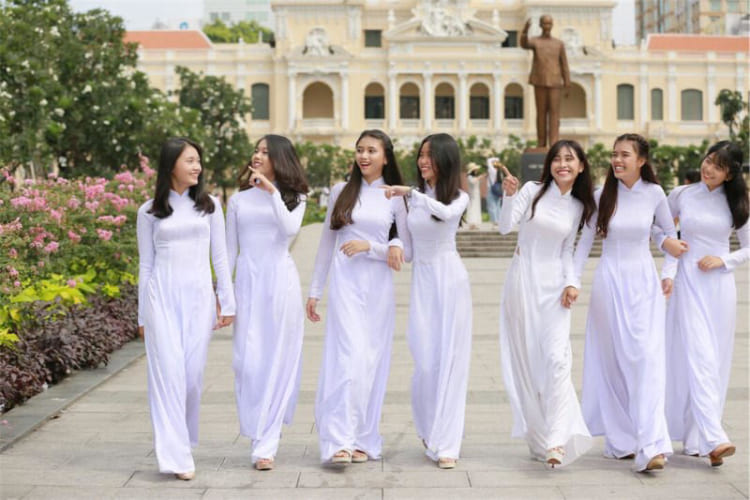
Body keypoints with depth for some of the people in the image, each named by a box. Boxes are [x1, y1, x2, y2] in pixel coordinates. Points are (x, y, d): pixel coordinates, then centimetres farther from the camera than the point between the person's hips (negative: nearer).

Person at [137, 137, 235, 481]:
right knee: (169, 371, -9)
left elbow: (220, 257, 9)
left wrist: (227, 302, 5)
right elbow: (145, 265, 8)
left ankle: (182, 438, 23)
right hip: (162, 295, -1)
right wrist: (142, 315, 8)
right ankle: (176, 455, -10)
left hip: (199, 295, 1)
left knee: (193, 373, 1)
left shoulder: (209, 205, 8)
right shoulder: (149, 212, 5)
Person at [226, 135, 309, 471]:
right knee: (247, 360, -7)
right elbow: (230, 250, 13)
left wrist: (271, 191, -16)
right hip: (247, 280, 2)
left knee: (277, 361, -3)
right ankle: (261, 436, 7)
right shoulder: (239, 200, 12)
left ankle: (266, 444, -1)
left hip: (280, 280, -1)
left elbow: (291, 229, -13)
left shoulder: (293, 197, 8)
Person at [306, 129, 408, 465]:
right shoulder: (341, 192, 8)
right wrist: (315, 290, 10)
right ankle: (339, 441, -15)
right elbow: (326, 242, 12)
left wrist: (370, 247, -10)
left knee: (373, 360, 3)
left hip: (379, 286, 1)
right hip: (345, 283, -1)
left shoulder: (395, 198, 6)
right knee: (350, 356, -13)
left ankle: (363, 440, 12)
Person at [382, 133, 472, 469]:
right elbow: (406, 250, 10)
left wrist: (410, 192, -27)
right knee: (426, 362, -3)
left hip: (450, 280, -2)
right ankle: (429, 428, 23)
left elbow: (446, 213, -25)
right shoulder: (411, 199, 9)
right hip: (422, 281, 2)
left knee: (450, 361, -2)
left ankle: (445, 444, 3)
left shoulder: (459, 197, 1)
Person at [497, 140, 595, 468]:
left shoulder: (578, 207, 9)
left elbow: (567, 250, 13)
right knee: (527, 360, 2)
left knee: (557, 358, -14)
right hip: (523, 280, -1)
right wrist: (509, 195, -22)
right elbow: (505, 227, -9)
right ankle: (539, 438, 12)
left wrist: (571, 282, 0)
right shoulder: (532, 191, -1)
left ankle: (557, 440, -17)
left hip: (555, 285, 1)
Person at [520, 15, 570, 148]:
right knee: (541, 112, 4)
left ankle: (554, 144, -11)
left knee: (554, 112, -6)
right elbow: (524, 44, -18)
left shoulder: (559, 44, 9)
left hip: (554, 83, 0)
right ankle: (541, 144, 9)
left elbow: (564, 65, 8)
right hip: (539, 82, 0)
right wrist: (526, 29, -37)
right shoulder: (534, 41, 6)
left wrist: (567, 84, 2)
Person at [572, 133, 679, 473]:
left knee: (647, 359, -10)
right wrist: (573, 280, -3)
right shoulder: (602, 196, -2)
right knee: (614, 360, 4)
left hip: (644, 283, 0)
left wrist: (669, 274, 7)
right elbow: (585, 240, 4)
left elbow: (670, 233, 13)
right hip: (610, 282, 0)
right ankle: (621, 441, 14)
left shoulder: (653, 193, -1)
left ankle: (651, 446, -15)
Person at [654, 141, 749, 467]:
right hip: (688, 282, -2)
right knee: (697, 356, -13)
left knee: (715, 361, 3)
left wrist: (724, 260, -6)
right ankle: (714, 439, -19)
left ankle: (695, 439, 13)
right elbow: (657, 226, 18)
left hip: (719, 284, 2)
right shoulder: (681, 195, 2)